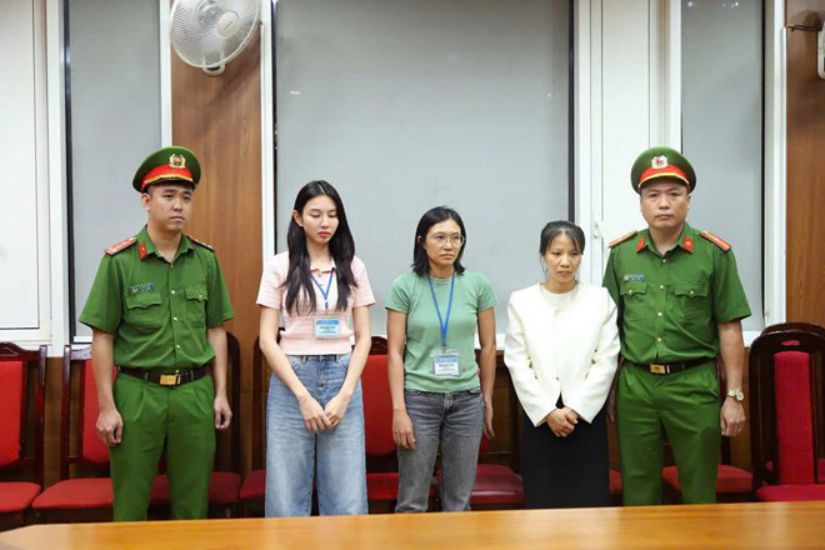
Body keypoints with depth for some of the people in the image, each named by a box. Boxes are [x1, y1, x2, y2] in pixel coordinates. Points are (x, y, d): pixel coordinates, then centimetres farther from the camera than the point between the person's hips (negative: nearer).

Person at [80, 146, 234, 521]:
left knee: (193, 505, 11)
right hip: (137, 393, -2)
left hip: (195, 392, 3)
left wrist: (221, 393, 8)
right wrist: (107, 406, -5)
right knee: (130, 507, 8)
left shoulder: (205, 260, 5)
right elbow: (102, 338, -3)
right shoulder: (119, 261, -5)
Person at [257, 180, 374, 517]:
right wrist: (303, 395, -11)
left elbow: (363, 337, 5)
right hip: (292, 379, -1)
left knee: (347, 499, 3)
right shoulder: (279, 267, 0)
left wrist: (345, 394, -7)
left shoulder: (353, 267, 6)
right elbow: (267, 340, -3)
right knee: (287, 494, 4)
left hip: (342, 378, 2)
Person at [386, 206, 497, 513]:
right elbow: (395, 352, -4)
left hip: (466, 399, 2)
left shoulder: (478, 285, 2)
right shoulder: (404, 287, -3)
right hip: (419, 398, -2)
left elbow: (488, 346, 8)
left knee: (459, 502, 9)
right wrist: (398, 410, -9)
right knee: (412, 502, 2)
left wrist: (487, 401, 10)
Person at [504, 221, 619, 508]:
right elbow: (517, 363, -1)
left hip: (586, 415, 0)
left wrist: (575, 409, -10)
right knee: (542, 502, 5)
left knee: (589, 503, 3)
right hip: (539, 416, 0)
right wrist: (548, 411, -9)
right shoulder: (521, 301, 3)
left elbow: (607, 361, -2)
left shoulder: (601, 298, 4)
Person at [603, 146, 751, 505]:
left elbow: (729, 330, 0)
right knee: (638, 492, 12)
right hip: (635, 385, 2)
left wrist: (734, 396, -2)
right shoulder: (621, 254, 4)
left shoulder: (714, 254, -2)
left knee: (699, 492, 10)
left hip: (694, 384, -2)